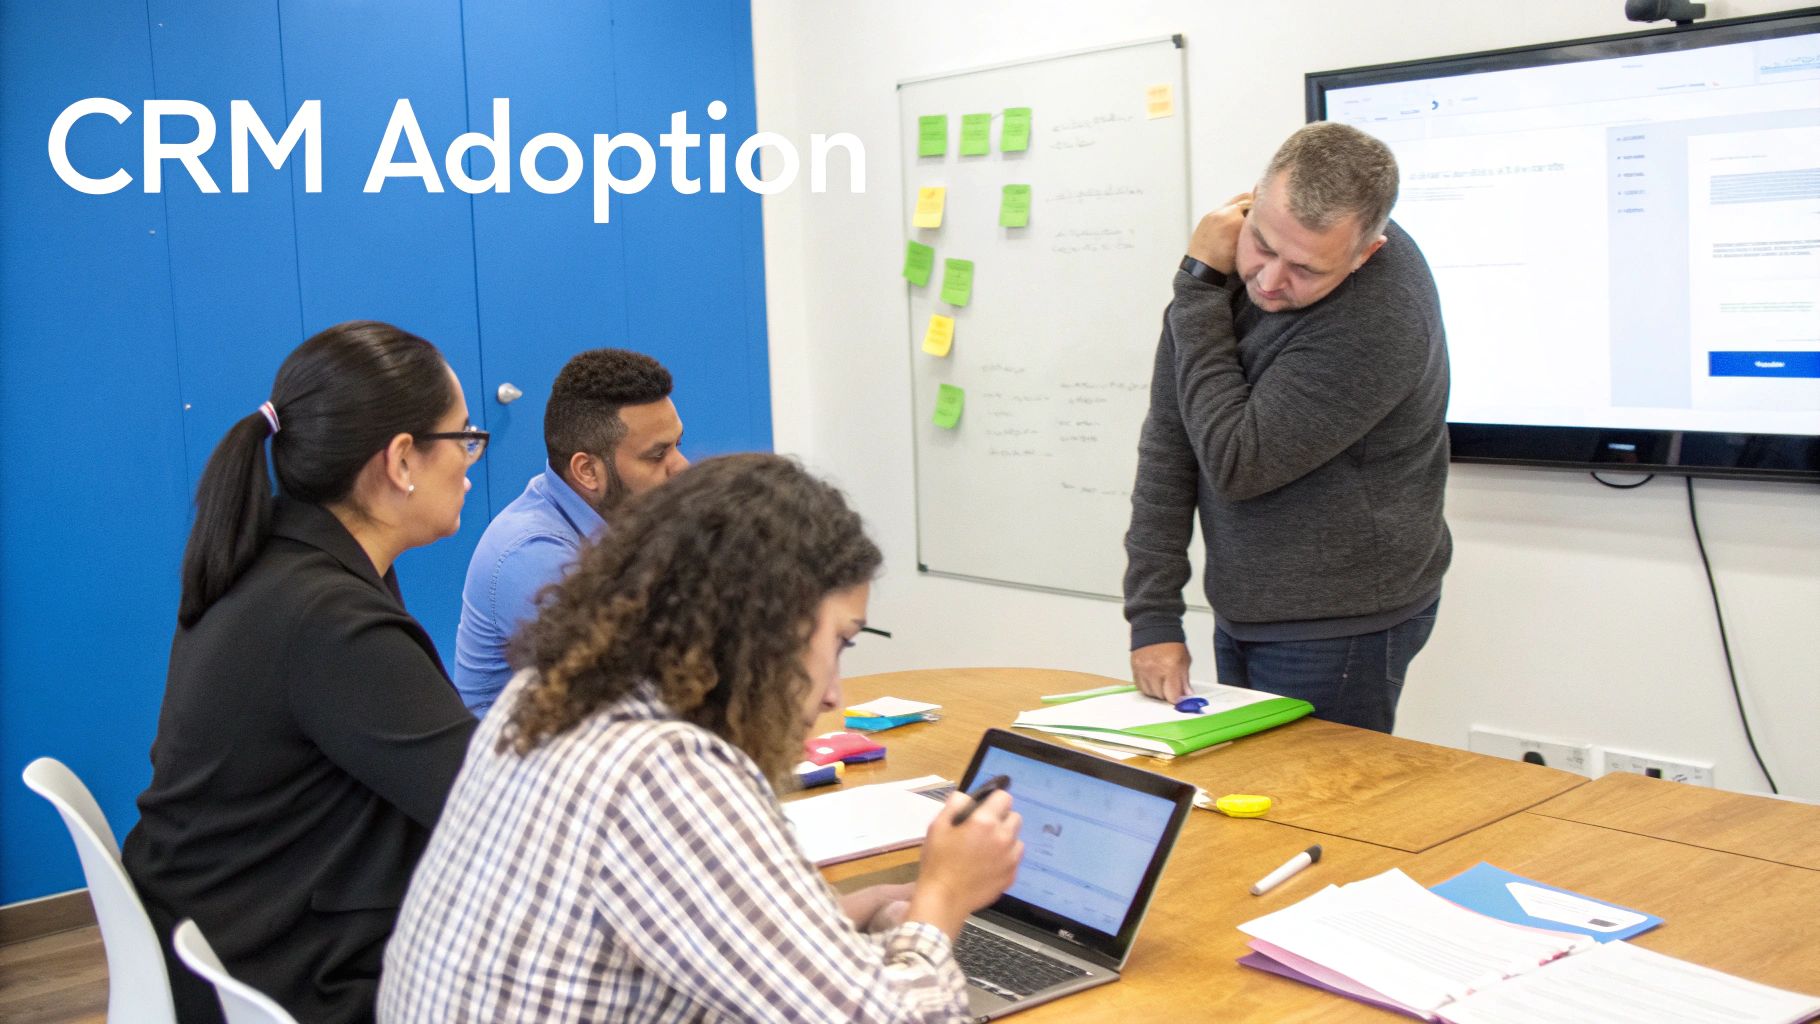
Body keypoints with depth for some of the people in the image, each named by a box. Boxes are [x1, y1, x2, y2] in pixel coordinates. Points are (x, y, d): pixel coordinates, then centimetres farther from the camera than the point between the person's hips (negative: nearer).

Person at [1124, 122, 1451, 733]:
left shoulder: (1382, 322, -28)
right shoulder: (1242, 247, -7)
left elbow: (1234, 463, -26)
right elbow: (1168, 438, -5)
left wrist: (1200, 286, -21)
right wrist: (1153, 616, -9)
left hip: (1338, 631, -7)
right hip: (1242, 614, 7)